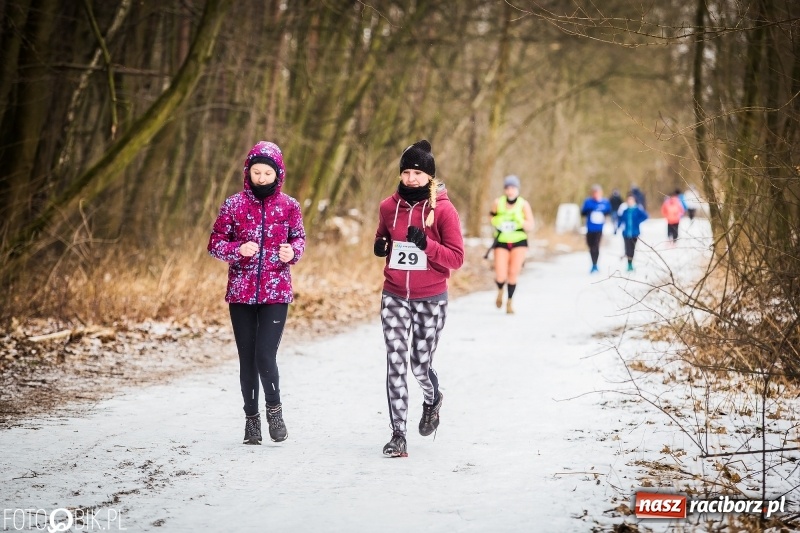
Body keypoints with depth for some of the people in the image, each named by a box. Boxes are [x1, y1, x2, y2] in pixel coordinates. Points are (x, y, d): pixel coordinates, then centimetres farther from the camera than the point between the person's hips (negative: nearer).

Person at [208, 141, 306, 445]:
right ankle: (251, 417, 21)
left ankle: (274, 408, 11)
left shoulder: (289, 206, 2)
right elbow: (215, 243, 3)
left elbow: (299, 238, 13)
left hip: (276, 292, -1)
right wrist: (238, 249, -17)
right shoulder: (234, 205, 1)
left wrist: (293, 251, -10)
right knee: (247, 359, 6)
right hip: (241, 293, 1)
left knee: (265, 355, -13)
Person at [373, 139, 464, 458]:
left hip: (431, 300, -2)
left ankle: (433, 400, 43)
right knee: (396, 363, -6)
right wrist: (380, 246, -3)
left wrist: (426, 243, -23)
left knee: (420, 365, 8)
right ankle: (398, 434, -2)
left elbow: (456, 258, -8)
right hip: (394, 297, 2)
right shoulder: (389, 206, 2)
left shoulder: (443, 209, -8)